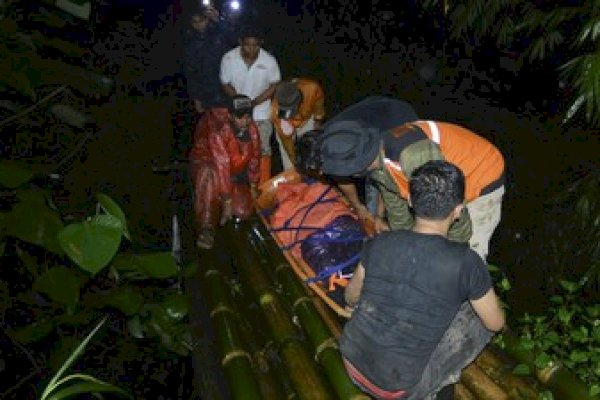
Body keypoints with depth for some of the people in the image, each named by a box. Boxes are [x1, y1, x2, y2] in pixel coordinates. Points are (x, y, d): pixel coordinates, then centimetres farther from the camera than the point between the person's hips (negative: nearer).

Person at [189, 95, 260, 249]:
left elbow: (254, 157, 3)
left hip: (235, 173, 5)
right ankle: (206, 227, -33)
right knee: (209, 174, -40)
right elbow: (221, 166, -37)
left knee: (243, 211, -13)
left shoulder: (252, 129, -13)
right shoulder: (219, 131, -32)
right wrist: (227, 201, -39)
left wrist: (253, 187, 9)